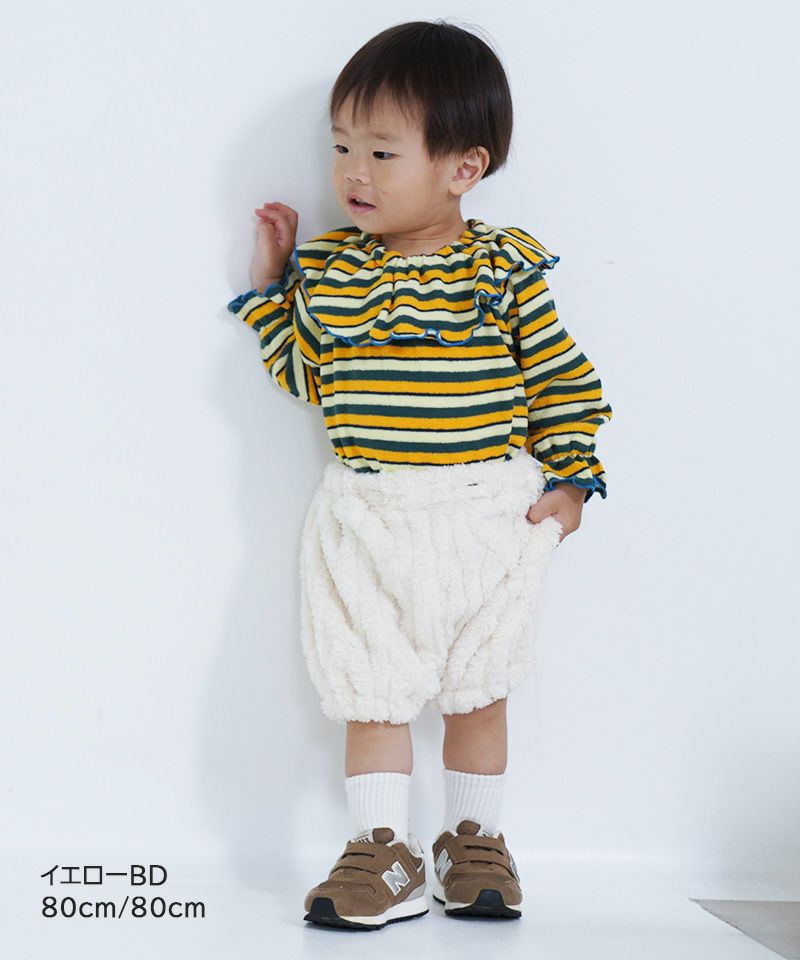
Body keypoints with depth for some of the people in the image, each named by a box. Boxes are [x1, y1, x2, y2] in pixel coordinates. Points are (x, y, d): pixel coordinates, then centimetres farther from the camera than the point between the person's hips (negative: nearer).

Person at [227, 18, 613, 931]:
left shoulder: (503, 267, -5)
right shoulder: (327, 266, 3)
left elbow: (562, 375, 0)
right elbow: (302, 372, 8)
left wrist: (568, 480, -4)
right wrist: (269, 283, 4)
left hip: (486, 518, -1)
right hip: (364, 521, 2)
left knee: (477, 689, 11)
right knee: (368, 691, 3)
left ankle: (473, 840, 28)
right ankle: (381, 854, 14)